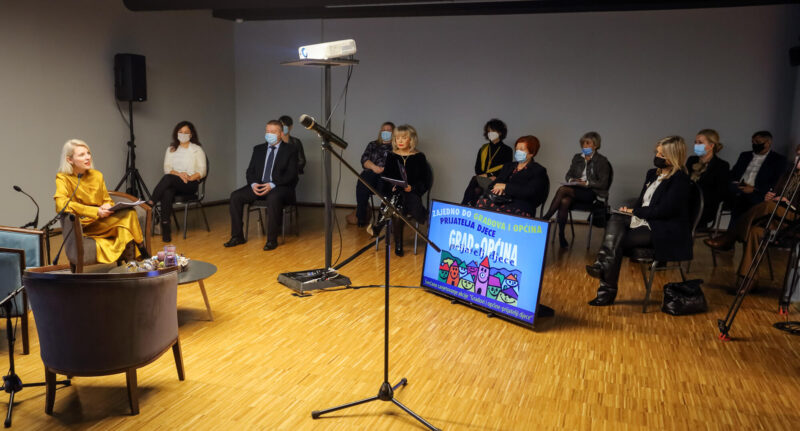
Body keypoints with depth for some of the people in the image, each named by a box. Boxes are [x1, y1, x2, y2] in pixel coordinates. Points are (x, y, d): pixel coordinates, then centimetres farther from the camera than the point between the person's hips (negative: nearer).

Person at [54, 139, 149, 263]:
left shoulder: (97, 175, 14)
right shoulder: (63, 178, -3)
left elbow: (108, 200, 18)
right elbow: (61, 205, -19)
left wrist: (107, 207, -9)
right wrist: (96, 212, -26)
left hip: (102, 222, 5)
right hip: (83, 227, -5)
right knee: (128, 214, -29)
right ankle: (143, 253, -20)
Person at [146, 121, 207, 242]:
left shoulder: (197, 150, 11)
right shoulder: (171, 149, 19)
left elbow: (202, 171, 2)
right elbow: (167, 168, 8)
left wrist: (191, 177, -17)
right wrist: (179, 174, -13)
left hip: (191, 184, -2)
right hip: (173, 183, 2)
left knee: (168, 178, -34)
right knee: (167, 193, -35)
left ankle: (150, 203, -32)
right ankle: (165, 228, -38)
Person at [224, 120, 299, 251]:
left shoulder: (290, 150, 2)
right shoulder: (258, 149, 17)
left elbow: (291, 175, -7)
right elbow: (250, 171, 14)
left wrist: (272, 185, -21)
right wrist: (253, 184, -9)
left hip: (280, 187, -5)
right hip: (258, 186, 5)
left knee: (273, 198, -38)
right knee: (235, 196, -16)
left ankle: (272, 239, -29)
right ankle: (237, 237, -8)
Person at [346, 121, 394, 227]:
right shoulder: (373, 145, 29)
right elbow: (364, 159, 14)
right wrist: (373, 167, -7)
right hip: (371, 173, 3)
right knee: (363, 182, -33)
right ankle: (361, 216, -27)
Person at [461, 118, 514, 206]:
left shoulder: (507, 150, 9)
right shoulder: (483, 149, 22)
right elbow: (477, 168, 14)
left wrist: (488, 175, -12)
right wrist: (486, 175, -7)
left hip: (496, 182, -4)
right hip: (481, 180, 4)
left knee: (475, 180, -33)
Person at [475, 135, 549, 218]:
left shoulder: (539, 171, 6)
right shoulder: (508, 166, 26)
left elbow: (529, 191, -10)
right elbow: (493, 184, 18)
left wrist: (505, 186, -10)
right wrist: (499, 189, -7)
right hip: (500, 203, 6)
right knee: (481, 202, -30)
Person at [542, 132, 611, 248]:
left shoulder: (602, 161, 2)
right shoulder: (577, 157, 19)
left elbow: (603, 184, -4)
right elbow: (568, 175, 20)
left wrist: (586, 183, -15)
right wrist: (571, 180, -4)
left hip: (591, 193, -4)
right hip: (575, 189, 4)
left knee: (562, 189, -31)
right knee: (564, 201, -33)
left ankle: (545, 219, -27)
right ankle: (561, 235, -29)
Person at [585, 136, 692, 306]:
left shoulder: (680, 180, -11)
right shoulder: (653, 174, 16)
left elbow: (663, 210, -18)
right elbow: (641, 202, 21)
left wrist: (635, 211, -9)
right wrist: (630, 210, -1)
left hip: (665, 233, -8)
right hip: (644, 222, 8)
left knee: (617, 242, -21)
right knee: (615, 220, -18)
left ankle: (607, 292, -15)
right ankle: (604, 264, -31)